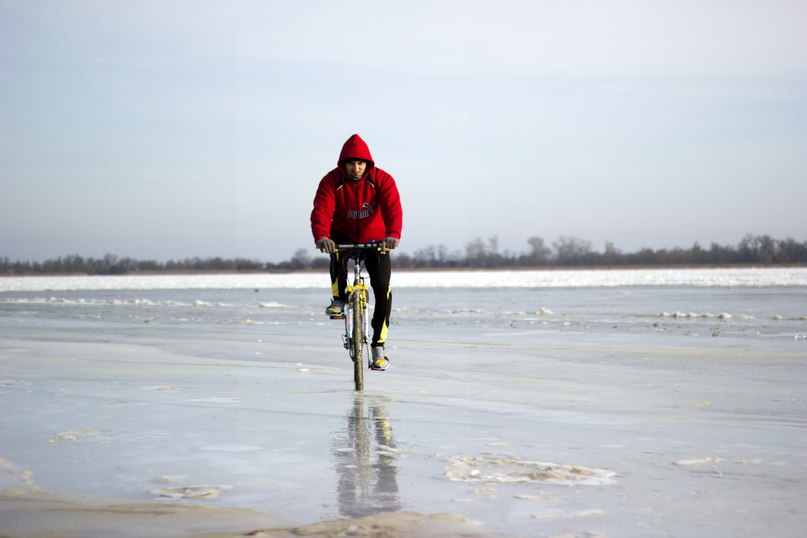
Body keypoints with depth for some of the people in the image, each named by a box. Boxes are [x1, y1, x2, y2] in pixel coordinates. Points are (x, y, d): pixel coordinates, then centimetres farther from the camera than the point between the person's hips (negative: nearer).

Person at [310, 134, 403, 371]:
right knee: (337, 249, -37)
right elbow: (321, 210, -30)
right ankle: (339, 298, -16)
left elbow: (393, 208, -32)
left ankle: (378, 344, -3)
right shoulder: (332, 181, -17)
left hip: (375, 240, 0)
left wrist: (393, 234, -52)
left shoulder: (382, 180, -18)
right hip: (344, 235, 0)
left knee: (383, 286, -14)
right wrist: (321, 236, -51)